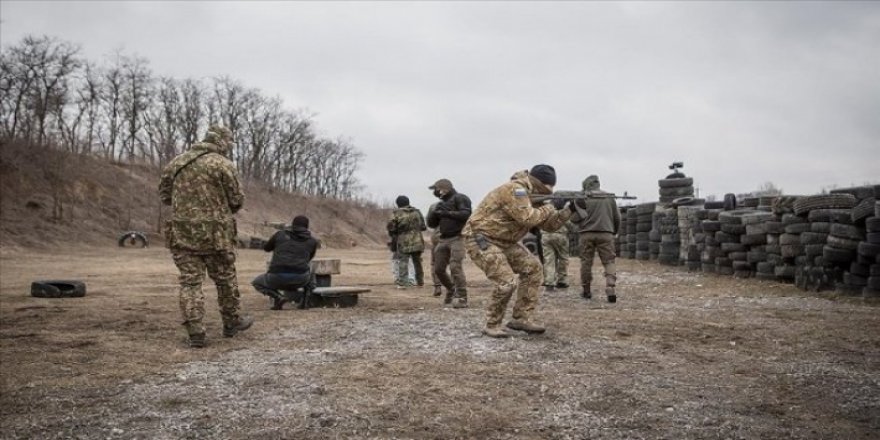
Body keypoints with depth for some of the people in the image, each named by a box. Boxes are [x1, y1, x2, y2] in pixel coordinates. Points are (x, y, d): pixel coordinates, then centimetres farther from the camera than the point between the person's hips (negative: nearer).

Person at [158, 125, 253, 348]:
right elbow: (237, 200, -5)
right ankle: (232, 322, 28)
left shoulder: (175, 163, 8)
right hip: (215, 233, -3)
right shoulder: (223, 164, -7)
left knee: (190, 281, 6)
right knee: (225, 278, 13)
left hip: (181, 232, 4)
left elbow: (164, 195, 15)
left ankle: (195, 333, 2)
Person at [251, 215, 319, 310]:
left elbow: (266, 248, 37)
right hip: (299, 279, 1)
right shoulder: (313, 241, 18)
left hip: (278, 278, -1)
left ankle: (278, 297, 3)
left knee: (257, 283, 33)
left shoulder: (280, 234, 18)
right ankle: (305, 301, 24)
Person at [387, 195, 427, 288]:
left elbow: (391, 227, -7)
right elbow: (423, 226, 12)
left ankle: (402, 283, -6)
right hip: (417, 241, 4)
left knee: (403, 262, 0)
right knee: (417, 261, 14)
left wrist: (393, 235, 12)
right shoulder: (417, 212, 10)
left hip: (404, 242, -4)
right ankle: (420, 282, 19)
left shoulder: (397, 213, -4)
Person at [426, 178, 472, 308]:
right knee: (438, 269, 8)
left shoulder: (459, 198, -2)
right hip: (444, 240, 8)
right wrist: (435, 212, -2)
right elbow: (432, 223, 17)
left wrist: (448, 213, -19)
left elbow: (466, 214, -18)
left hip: (458, 238, -8)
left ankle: (462, 298, -15)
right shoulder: (442, 203, 20)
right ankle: (451, 290, 30)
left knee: (455, 266, -20)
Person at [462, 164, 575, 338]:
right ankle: (492, 325, 1)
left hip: (502, 241, 10)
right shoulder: (515, 189, -20)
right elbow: (527, 218, -28)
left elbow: (548, 224, 11)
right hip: (480, 240, -10)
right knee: (507, 282, -19)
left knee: (532, 267, 5)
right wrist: (550, 207, -14)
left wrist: (568, 210, -2)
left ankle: (521, 318, 10)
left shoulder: (531, 196, 11)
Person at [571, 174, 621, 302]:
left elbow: (575, 218, -8)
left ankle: (586, 291, 17)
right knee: (609, 262, 4)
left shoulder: (582, 198, -3)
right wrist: (614, 232, 24)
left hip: (587, 234, -1)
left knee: (586, 262, 9)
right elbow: (617, 217, 12)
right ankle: (610, 289, -13)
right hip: (606, 233, 2)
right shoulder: (609, 197, 9)